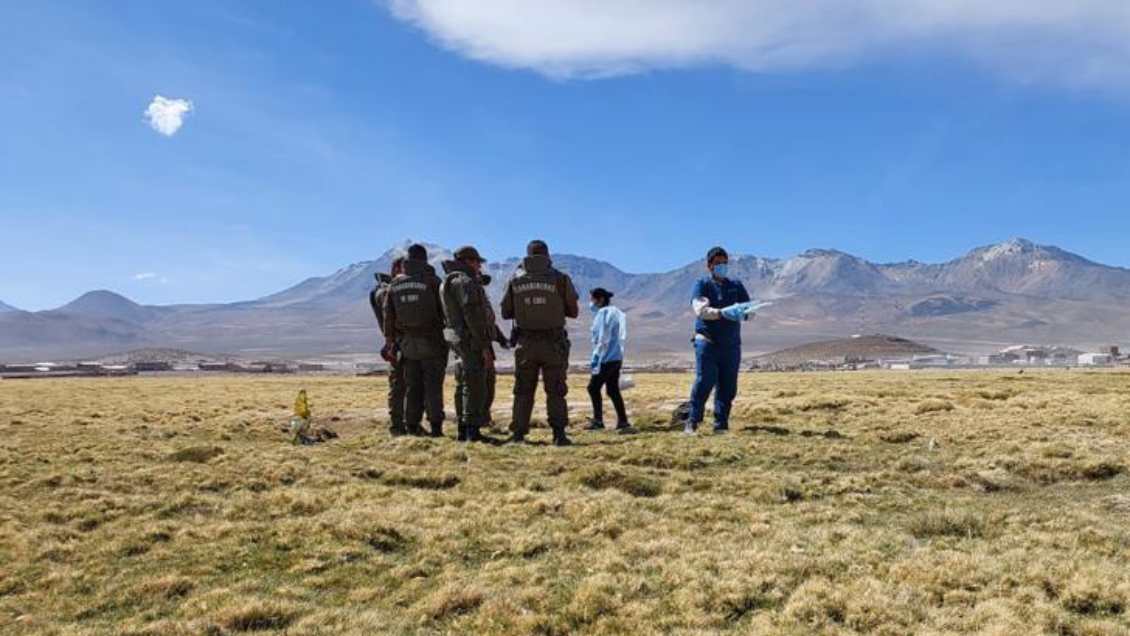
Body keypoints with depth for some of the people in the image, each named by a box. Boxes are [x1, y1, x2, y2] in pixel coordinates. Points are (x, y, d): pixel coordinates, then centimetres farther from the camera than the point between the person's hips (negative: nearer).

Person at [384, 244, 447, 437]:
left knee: (414, 386, 11)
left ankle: (412, 425, 11)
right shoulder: (432, 280, -7)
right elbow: (444, 310, -6)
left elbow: (388, 314, 8)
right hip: (431, 341, -4)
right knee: (433, 385, -1)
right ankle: (435, 425, -5)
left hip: (407, 342, 4)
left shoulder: (395, 284, 7)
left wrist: (390, 339, 14)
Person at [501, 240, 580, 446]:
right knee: (555, 391, 6)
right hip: (553, 344, -1)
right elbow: (573, 311, 2)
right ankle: (559, 434, -1)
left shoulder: (515, 280, 1)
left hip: (526, 343, 2)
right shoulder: (560, 279, -4)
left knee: (523, 391, 11)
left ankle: (518, 434, 10)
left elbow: (506, 313, 6)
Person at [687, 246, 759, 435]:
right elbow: (700, 309, -16)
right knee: (704, 383, -10)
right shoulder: (702, 284, 1)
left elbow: (750, 309, 4)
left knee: (728, 387, 4)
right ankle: (692, 423, -2)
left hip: (731, 344, 4)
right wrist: (723, 313, -33)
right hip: (707, 343, -4)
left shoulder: (736, 285, 13)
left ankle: (721, 425, 12)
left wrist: (745, 312, -21)